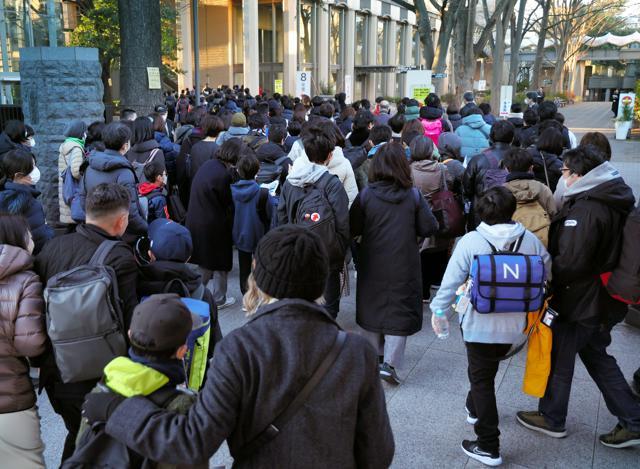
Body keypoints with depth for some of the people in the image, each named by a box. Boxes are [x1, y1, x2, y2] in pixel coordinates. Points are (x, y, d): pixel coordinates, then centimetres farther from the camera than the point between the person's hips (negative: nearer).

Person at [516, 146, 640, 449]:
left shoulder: (585, 210, -25)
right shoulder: (613, 202, 5)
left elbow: (570, 263, -27)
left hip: (578, 302, -9)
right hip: (602, 302, 9)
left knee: (558, 357, 10)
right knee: (597, 357, 22)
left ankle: (551, 419, 28)